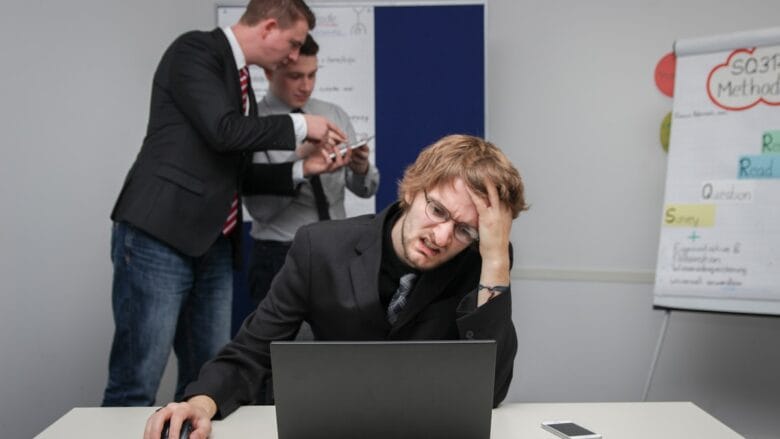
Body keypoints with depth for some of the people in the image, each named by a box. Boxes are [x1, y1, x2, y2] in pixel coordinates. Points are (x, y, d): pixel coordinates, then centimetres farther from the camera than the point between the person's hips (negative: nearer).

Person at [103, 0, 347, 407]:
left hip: (213, 247, 9)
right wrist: (299, 126, -7)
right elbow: (223, 131, -19)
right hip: (159, 238, -9)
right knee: (135, 385, -6)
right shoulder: (195, 50, -5)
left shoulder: (239, 78, 19)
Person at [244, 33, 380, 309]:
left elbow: (365, 189, 4)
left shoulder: (335, 115, 6)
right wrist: (303, 169, -28)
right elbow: (259, 207, -15)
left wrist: (361, 168, -18)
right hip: (279, 257, -4)